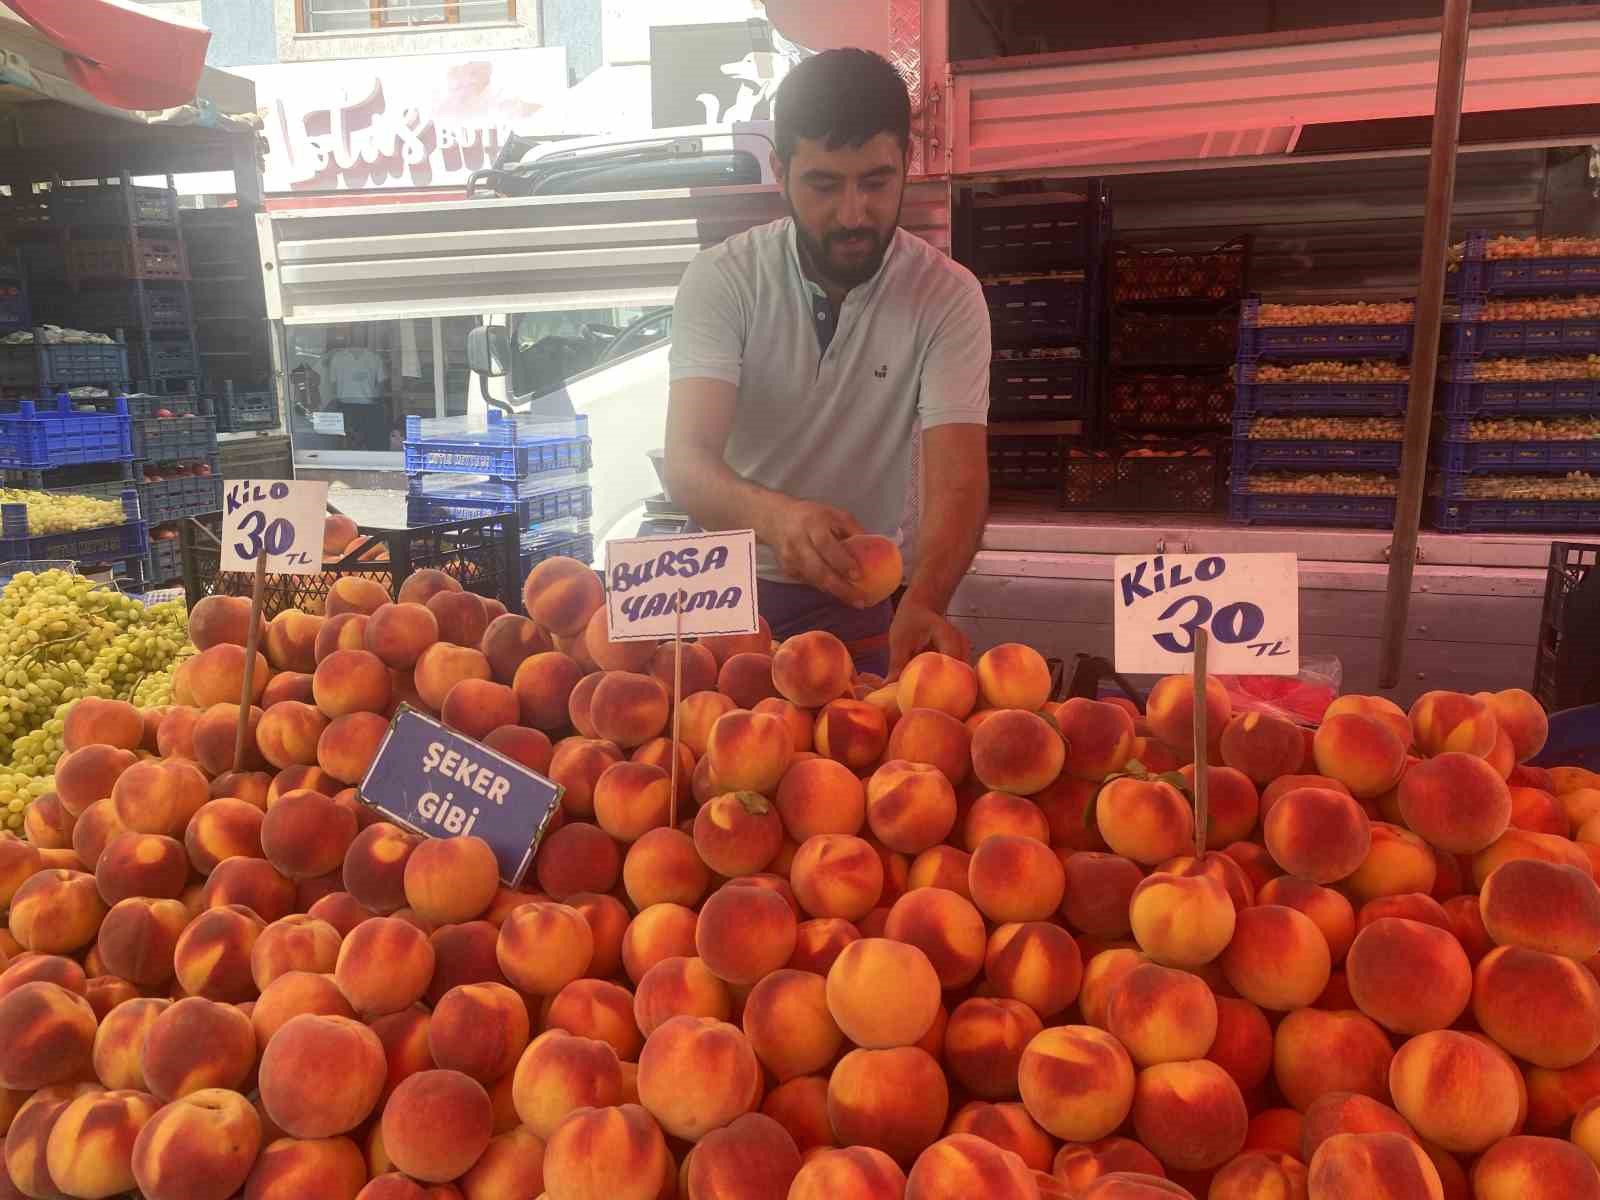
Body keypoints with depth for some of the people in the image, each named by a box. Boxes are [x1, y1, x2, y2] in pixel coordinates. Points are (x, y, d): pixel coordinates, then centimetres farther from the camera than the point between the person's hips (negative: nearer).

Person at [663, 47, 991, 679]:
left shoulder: (948, 296, -11)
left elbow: (958, 482, -21)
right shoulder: (721, 280, -12)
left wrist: (923, 603, -42)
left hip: (863, 594, 0)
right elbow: (687, 463, -24)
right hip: (732, 583, 0)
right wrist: (776, 516, -46)